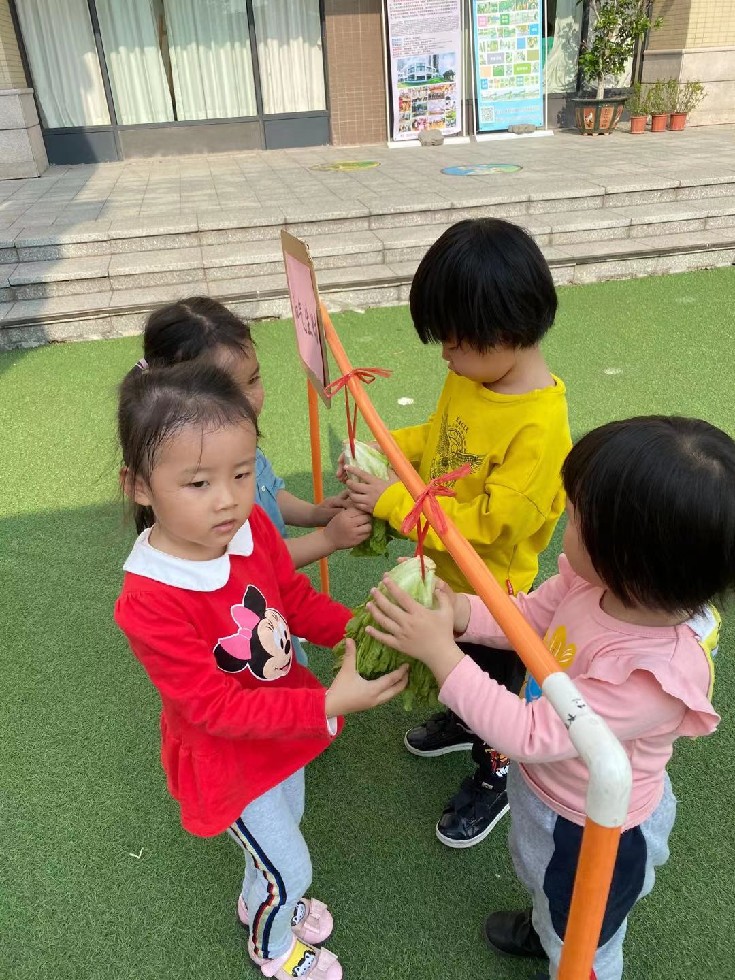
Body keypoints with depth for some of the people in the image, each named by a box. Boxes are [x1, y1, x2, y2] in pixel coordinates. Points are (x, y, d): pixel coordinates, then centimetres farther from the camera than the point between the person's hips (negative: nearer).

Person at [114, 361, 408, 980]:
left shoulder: (252, 527, -19)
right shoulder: (148, 604, -36)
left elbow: (297, 599, -3)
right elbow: (218, 708, -31)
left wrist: (357, 628, -20)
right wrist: (330, 704, -37)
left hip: (285, 718, 6)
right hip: (228, 756, -6)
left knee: (286, 822, 32)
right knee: (290, 868, 15)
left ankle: (262, 899, 66)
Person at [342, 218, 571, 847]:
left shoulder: (540, 427, -34)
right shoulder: (471, 377, -9)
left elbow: (489, 523, -31)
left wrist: (394, 504, -30)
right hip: (444, 569, 7)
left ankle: (495, 777, 47)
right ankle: (463, 722, 62)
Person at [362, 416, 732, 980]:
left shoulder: (657, 676, -43)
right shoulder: (597, 579, -23)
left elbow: (530, 733, -38)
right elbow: (528, 617, -7)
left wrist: (440, 651, -39)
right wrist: (454, 609, -24)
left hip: (593, 832, -7)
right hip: (542, 784, 7)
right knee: (545, 886, 40)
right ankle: (545, 929, 71)